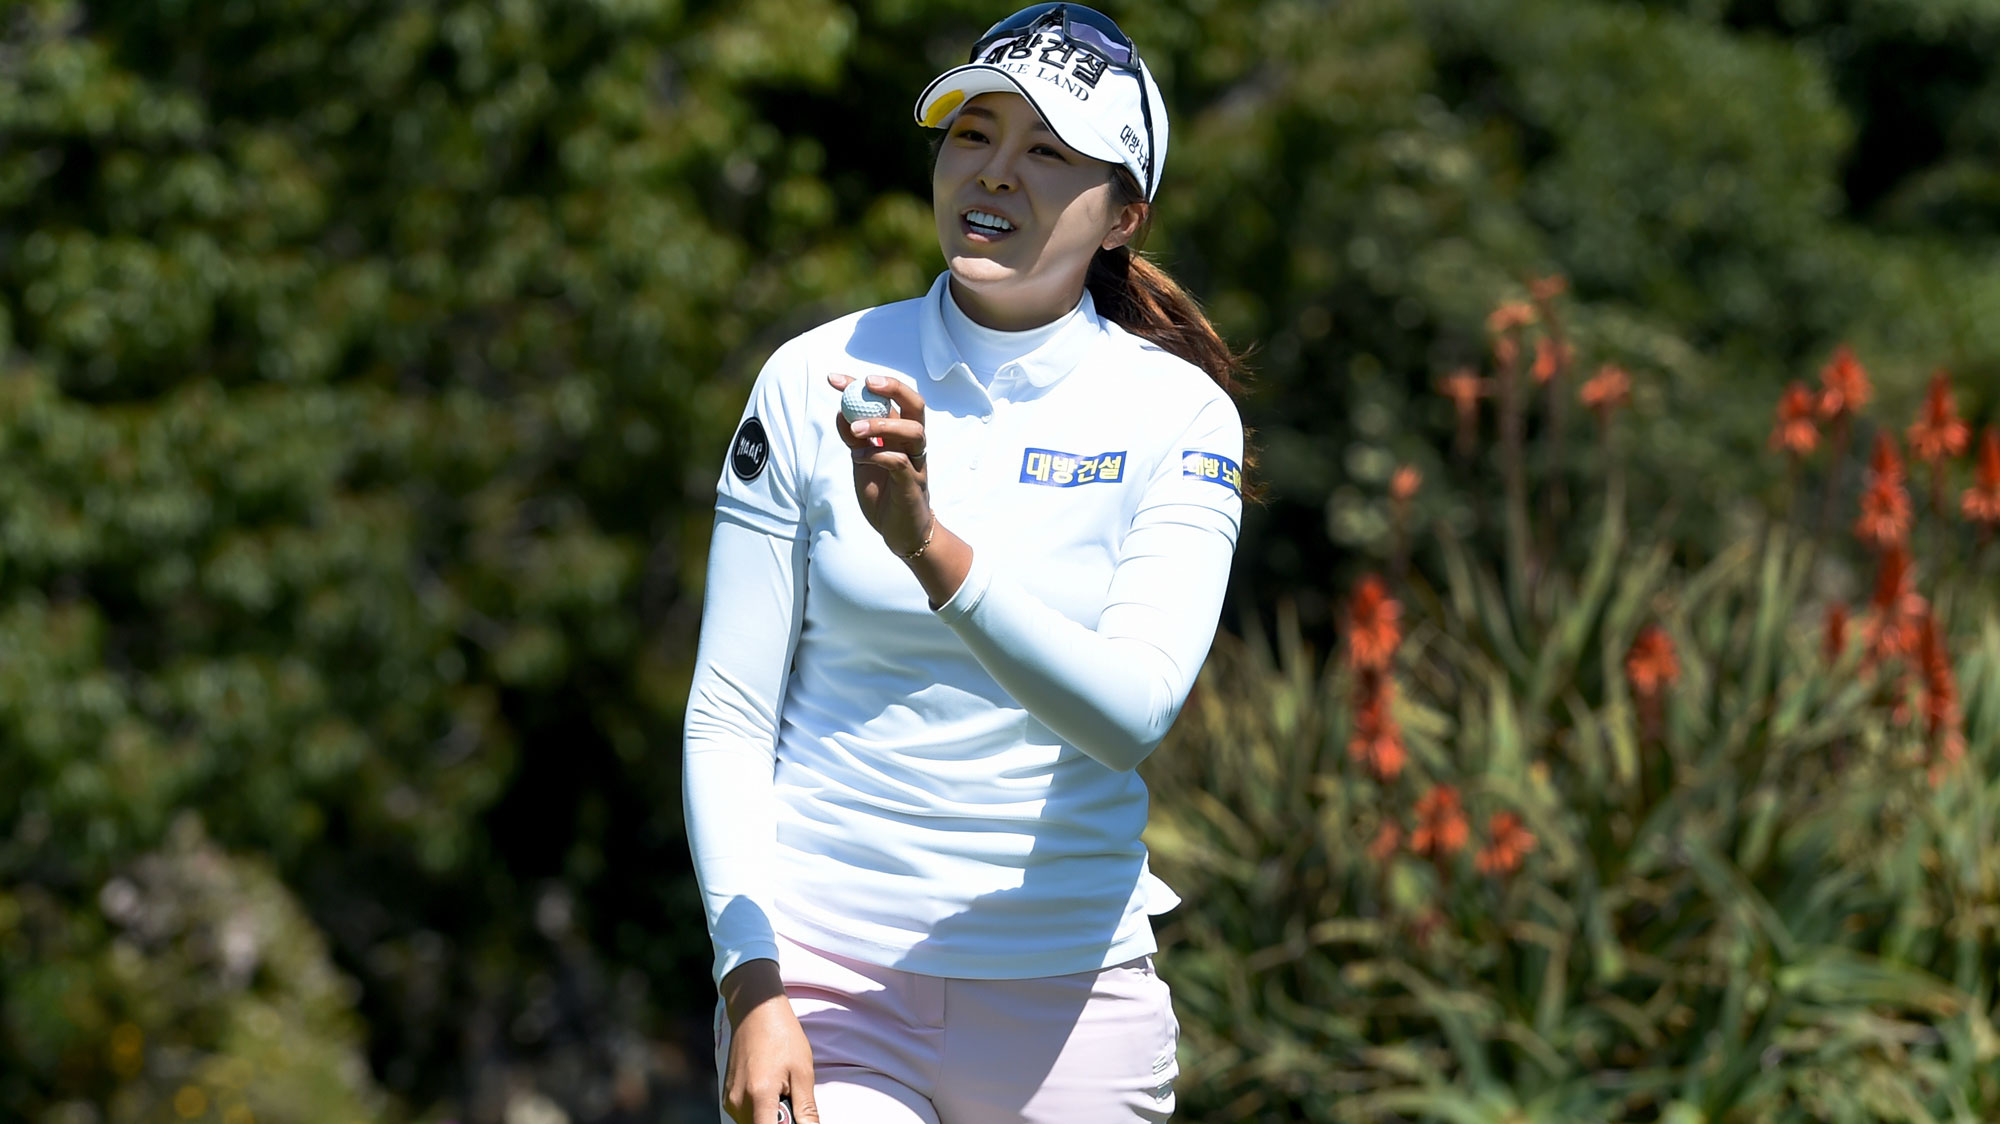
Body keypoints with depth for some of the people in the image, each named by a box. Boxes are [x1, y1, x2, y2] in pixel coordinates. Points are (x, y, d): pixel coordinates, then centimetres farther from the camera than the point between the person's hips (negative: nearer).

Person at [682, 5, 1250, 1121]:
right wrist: (753, 985, -11)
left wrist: (931, 547, -31)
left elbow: (1134, 713, -17)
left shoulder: (1179, 413, -3)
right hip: (823, 967, -1)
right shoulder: (814, 381, -1)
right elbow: (728, 715, 0)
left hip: (1068, 988, 1)